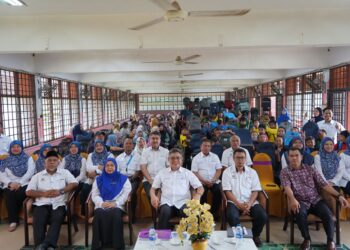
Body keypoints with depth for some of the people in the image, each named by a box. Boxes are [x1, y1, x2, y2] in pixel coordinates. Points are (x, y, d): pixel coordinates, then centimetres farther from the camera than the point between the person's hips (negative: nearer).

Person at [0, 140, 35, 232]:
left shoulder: (28, 159, 9)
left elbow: (30, 172, -4)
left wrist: (19, 183, -15)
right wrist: (10, 183, -13)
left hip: (24, 184, -1)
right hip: (10, 185, 1)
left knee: (20, 193, -32)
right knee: (10, 195, -30)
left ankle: (14, 220, -9)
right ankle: (13, 221, -19)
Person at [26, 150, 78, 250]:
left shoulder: (64, 172, 16)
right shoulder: (38, 176, 19)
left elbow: (75, 183, 4)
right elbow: (28, 192, 10)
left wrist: (60, 191, -9)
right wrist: (43, 193, -7)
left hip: (58, 204, -1)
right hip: (42, 204, 1)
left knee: (57, 219, -32)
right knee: (38, 221, -29)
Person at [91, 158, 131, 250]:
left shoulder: (123, 179, 14)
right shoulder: (98, 179, 21)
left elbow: (126, 193, 2)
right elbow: (94, 195, 11)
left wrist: (115, 203, -13)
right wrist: (101, 203, -10)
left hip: (117, 205, -2)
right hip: (101, 206, 2)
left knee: (116, 216, -35)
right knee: (99, 216, -33)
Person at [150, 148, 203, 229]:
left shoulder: (187, 173, 17)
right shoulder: (162, 173, 19)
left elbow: (200, 187, 13)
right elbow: (153, 188, 19)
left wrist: (197, 196, -10)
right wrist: (153, 196, -5)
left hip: (183, 202, 0)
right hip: (167, 202, 0)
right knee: (165, 212, -35)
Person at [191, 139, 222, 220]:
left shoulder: (215, 156, 14)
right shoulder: (196, 158, 6)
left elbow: (219, 170, 8)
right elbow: (195, 173, -1)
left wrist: (213, 181, -8)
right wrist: (205, 181, -12)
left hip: (214, 182, 2)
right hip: (202, 182, -2)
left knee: (218, 192, -25)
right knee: (201, 194, -29)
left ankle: (213, 212, -7)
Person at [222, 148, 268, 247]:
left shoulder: (252, 172, 10)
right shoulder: (227, 172, 3)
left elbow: (255, 191, 5)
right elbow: (228, 191, -3)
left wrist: (249, 204, -12)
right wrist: (239, 204, -14)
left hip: (250, 202, 3)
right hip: (234, 202, -2)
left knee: (263, 216, -23)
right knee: (232, 217, -33)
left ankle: (255, 235, 8)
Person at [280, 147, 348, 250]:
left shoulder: (310, 169, 11)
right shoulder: (285, 172, 3)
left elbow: (324, 184, 7)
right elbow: (287, 187, -14)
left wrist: (338, 195, -7)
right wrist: (293, 199, -34)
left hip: (316, 200, 2)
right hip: (300, 202, -2)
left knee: (327, 214, -26)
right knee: (300, 213, -34)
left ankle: (330, 240, -5)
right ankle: (307, 239, -11)